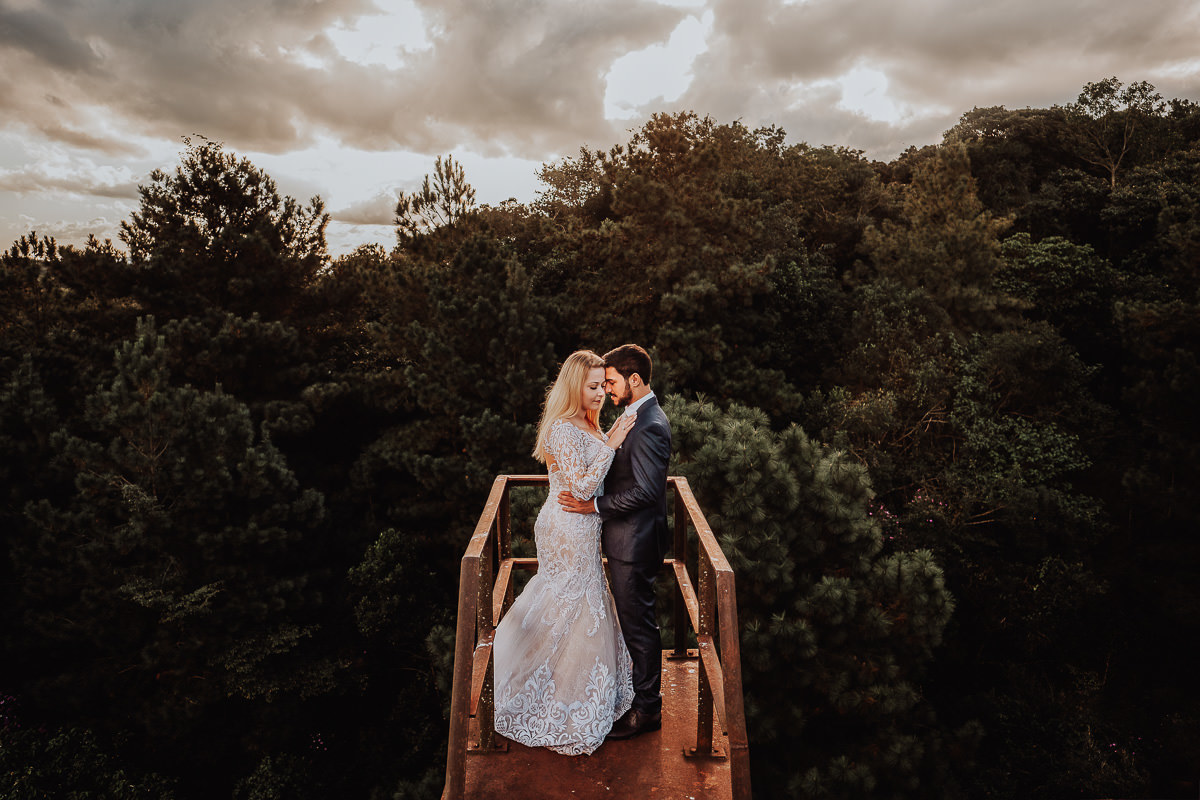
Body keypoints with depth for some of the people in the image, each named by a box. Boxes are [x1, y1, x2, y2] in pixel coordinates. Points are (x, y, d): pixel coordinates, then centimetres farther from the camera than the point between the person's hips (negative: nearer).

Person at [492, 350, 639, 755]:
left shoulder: (585, 425, 9)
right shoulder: (565, 429, -22)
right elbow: (583, 487, -25)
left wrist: (611, 441, 1)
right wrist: (611, 445, -25)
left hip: (576, 528, 10)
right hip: (570, 531, -10)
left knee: (560, 607, 21)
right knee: (573, 613, 3)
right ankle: (567, 711, 21)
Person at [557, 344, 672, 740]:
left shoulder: (649, 426, -23)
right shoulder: (635, 416, 10)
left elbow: (646, 491, -26)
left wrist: (594, 505, -22)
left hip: (636, 542, -10)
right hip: (627, 537, 10)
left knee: (638, 623, 4)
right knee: (633, 618, 22)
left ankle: (646, 709, 20)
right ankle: (640, 690, 39)